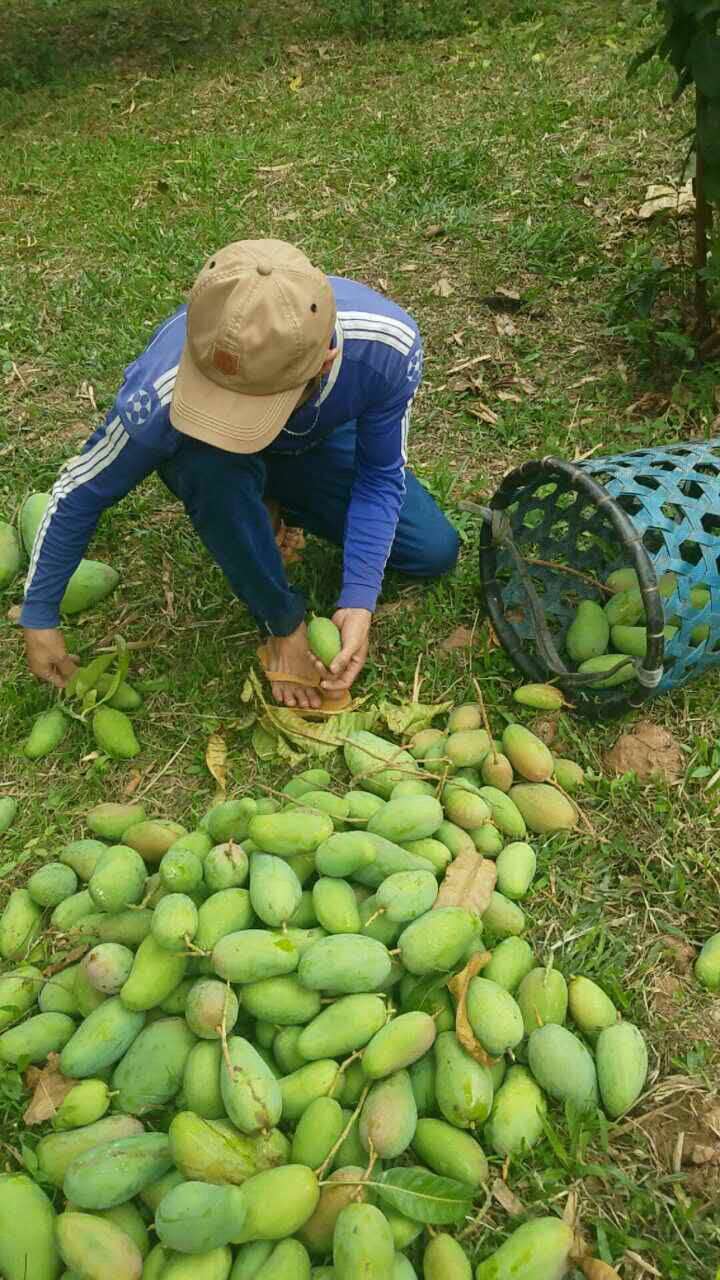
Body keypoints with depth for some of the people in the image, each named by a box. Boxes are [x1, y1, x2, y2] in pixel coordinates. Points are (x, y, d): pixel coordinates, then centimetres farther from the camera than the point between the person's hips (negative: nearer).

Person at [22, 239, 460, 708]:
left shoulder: (387, 347, -39)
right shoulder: (164, 393, -42)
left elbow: (381, 479, -22)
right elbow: (80, 491, -25)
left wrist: (359, 601, -32)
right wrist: (40, 618, -15)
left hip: (318, 438, 2)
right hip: (206, 461, -2)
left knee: (434, 552, -5)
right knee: (215, 466, -39)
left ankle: (276, 502, 16)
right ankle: (284, 623, -11)